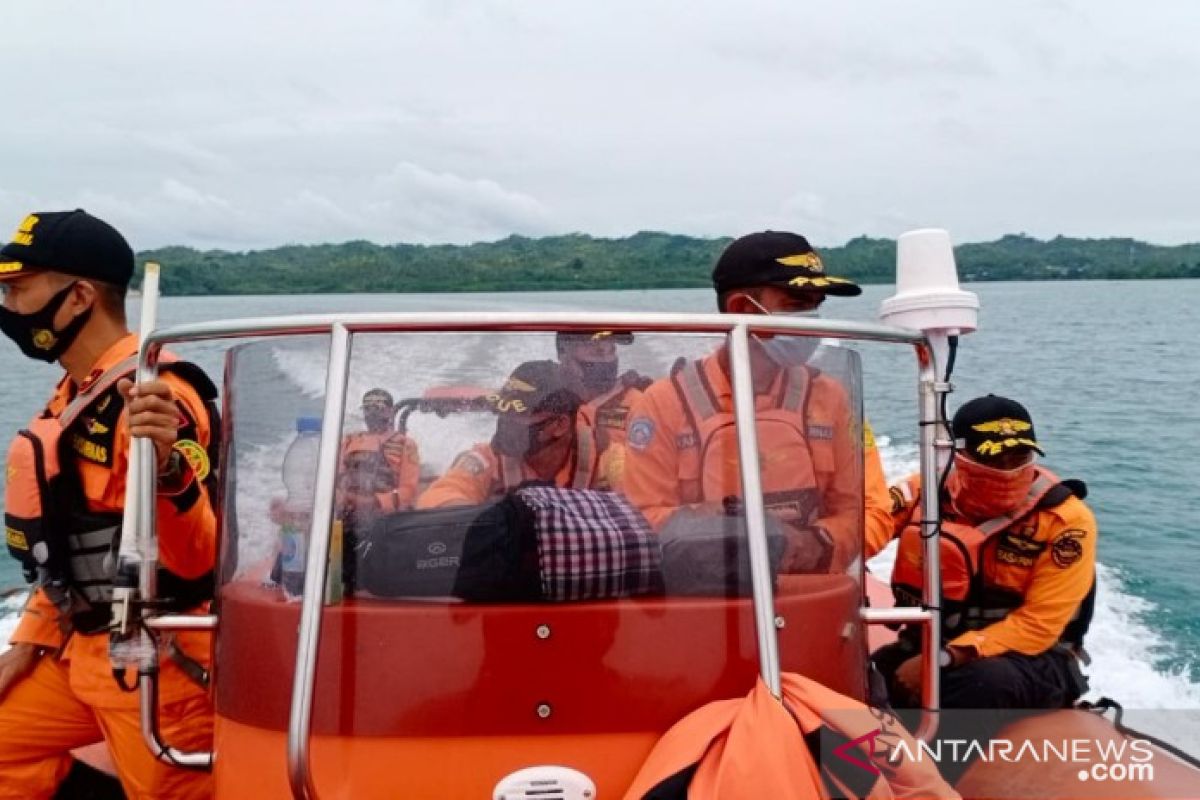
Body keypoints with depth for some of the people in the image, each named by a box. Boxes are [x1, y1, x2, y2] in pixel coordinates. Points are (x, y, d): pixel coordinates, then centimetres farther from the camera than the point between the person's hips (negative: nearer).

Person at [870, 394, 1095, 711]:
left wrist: (942, 661, -27)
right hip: (931, 646, 3)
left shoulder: (1066, 519, -14)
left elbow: (1038, 626, -18)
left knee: (988, 680, -37)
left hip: (1030, 660, -3)